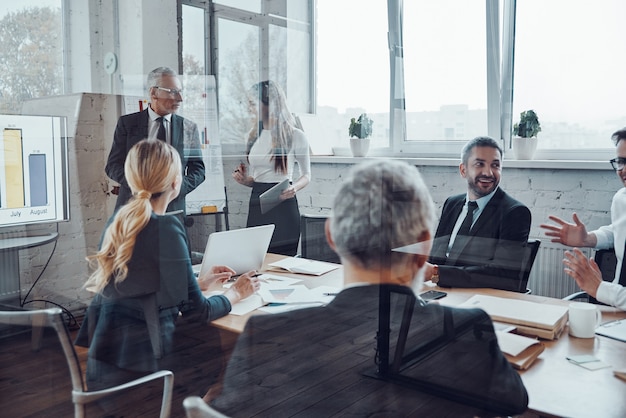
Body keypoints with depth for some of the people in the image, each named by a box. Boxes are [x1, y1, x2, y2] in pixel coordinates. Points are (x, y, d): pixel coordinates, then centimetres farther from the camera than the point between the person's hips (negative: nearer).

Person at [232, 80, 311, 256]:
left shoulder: (295, 136, -4)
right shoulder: (253, 136, 13)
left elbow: (306, 175, 3)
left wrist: (294, 188, -16)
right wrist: (243, 179, -2)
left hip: (283, 204, -5)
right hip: (256, 205, 5)